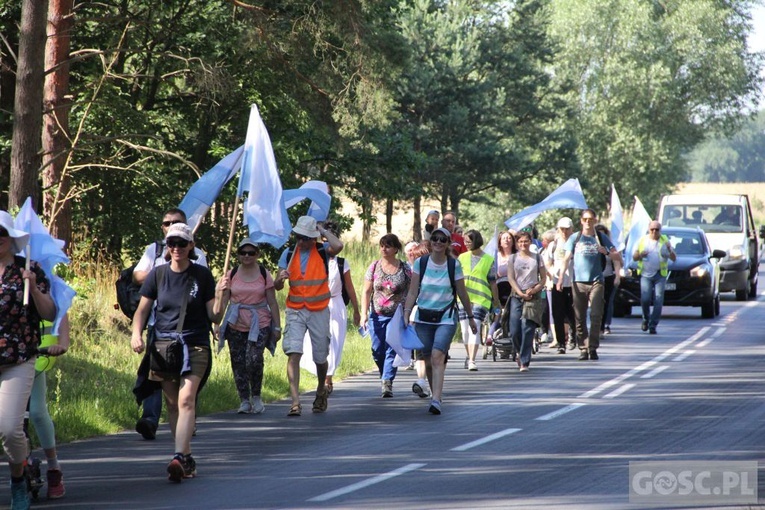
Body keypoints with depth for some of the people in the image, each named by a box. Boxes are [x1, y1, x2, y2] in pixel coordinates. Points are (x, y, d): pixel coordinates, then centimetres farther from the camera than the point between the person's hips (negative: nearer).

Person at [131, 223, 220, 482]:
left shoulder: (202, 275, 2)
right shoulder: (158, 274, 7)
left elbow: (214, 317, 2)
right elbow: (142, 309, 10)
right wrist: (136, 333, -7)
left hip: (194, 345, -3)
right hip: (163, 343, 3)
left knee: (186, 400, -18)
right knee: (172, 404, 6)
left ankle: (179, 458, -29)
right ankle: (187, 459, 17)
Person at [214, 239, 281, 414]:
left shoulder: (264, 275, 3)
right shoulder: (231, 275, 6)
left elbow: (272, 303, 5)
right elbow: (223, 301, 7)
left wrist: (277, 327, 3)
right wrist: (216, 323, 0)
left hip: (259, 325, -2)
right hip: (236, 326, 2)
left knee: (254, 360, -16)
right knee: (238, 363, 1)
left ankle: (256, 396, 4)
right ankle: (244, 400, 11)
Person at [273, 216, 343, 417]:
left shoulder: (322, 251, -1)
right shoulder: (288, 254, 5)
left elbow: (338, 246, -26)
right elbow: (277, 286, 5)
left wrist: (323, 231, -11)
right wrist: (280, 279, -18)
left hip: (319, 311, -1)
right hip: (295, 310, 1)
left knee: (320, 357, 11)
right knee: (293, 353, -16)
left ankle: (321, 390, 40)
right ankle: (295, 402, -21)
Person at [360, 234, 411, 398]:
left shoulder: (405, 269, 0)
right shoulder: (374, 267, 4)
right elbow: (366, 292, 4)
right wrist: (364, 314, -4)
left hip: (397, 315, -2)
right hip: (377, 315, 2)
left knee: (392, 350, -10)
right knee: (377, 350, 3)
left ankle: (387, 382, -12)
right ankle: (385, 378, 25)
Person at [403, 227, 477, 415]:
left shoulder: (454, 265, -1)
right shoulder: (420, 263, 2)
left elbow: (462, 293, 7)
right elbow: (413, 292, 2)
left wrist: (471, 317, 14)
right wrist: (406, 313, -10)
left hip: (446, 318, -2)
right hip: (423, 318, 2)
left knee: (437, 357, -19)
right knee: (428, 361, 6)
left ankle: (436, 400, -26)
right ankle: (434, 395, 27)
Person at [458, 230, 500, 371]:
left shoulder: (488, 260, 2)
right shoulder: (462, 258, 12)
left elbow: (492, 283, 4)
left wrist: (496, 303, 5)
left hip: (480, 299, -4)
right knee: (465, 329, 5)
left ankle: (472, 360, -19)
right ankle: (469, 357, 24)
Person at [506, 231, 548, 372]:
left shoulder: (537, 257, 8)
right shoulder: (513, 258, 10)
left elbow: (543, 278, 8)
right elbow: (510, 278, 4)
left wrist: (534, 290, -9)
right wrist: (521, 293, -9)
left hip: (534, 297, -1)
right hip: (517, 296, 1)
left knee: (527, 329, -11)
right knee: (514, 331, -6)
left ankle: (524, 362, -9)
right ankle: (520, 353, 23)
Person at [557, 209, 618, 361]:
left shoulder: (601, 238, 10)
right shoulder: (575, 238, 10)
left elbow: (616, 255, 9)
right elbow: (566, 259, 7)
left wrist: (606, 252, -12)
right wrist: (561, 277, -3)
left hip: (596, 282, -1)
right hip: (578, 282, 1)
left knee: (596, 316, -10)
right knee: (580, 318, 1)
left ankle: (593, 348, -4)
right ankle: (583, 348, 6)